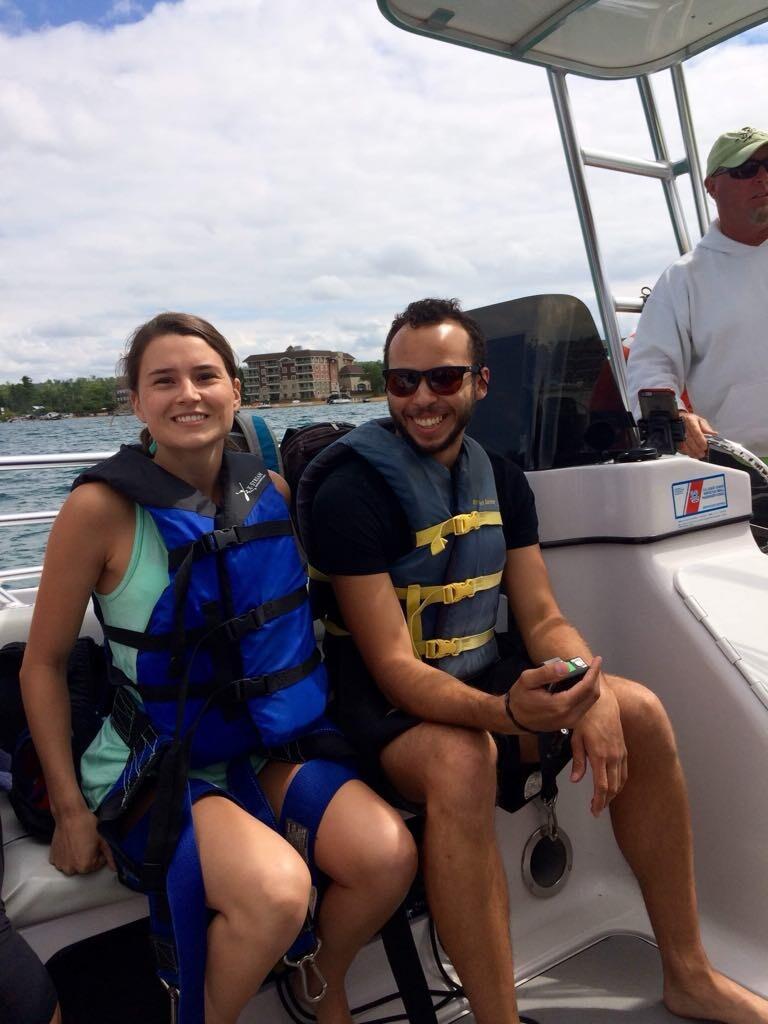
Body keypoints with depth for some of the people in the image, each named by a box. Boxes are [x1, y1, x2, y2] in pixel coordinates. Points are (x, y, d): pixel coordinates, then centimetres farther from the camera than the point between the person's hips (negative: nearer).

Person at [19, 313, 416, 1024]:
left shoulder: (271, 492, 0)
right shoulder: (102, 507, -14)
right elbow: (42, 664, -6)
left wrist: (307, 718, 8)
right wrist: (70, 810, -8)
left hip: (262, 749, 5)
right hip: (151, 769, -4)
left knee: (388, 855, -15)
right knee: (275, 891, -29)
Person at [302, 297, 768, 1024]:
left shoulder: (501, 479, 2)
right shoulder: (351, 490, -18)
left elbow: (543, 619, 2)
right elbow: (391, 665, -22)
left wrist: (592, 697, -19)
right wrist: (504, 712, -40)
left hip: (482, 677, 6)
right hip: (387, 705, -6)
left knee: (641, 714, -8)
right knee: (460, 761, -38)